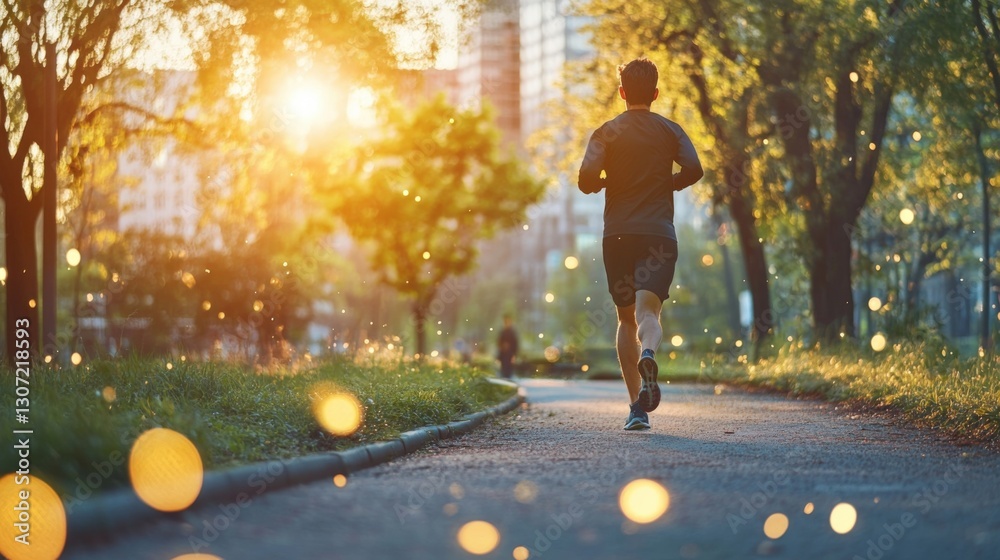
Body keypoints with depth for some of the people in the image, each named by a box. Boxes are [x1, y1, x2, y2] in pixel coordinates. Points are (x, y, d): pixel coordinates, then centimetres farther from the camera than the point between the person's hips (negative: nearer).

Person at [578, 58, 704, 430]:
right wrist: (667, 185, 13)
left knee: (626, 318, 11)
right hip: (659, 233, -1)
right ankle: (647, 357, -48)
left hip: (617, 234, 1)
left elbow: (587, 178, -9)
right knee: (648, 311, -12)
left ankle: (637, 406, 6)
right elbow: (693, 169, -7)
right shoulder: (670, 130, 7)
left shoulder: (607, 133, 5)